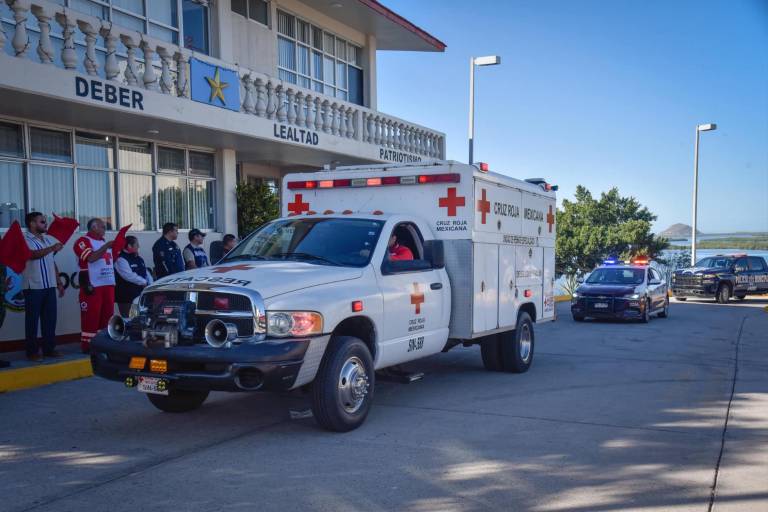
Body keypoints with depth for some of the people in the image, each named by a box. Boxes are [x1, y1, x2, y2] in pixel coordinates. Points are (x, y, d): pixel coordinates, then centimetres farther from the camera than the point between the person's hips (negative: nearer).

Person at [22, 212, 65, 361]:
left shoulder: (48, 240, 15)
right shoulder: (25, 240, -6)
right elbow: (34, 254, -26)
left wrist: (58, 283, 17)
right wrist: (52, 248, -35)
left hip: (49, 286, 6)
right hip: (33, 287, -6)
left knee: (50, 319, 8)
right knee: (32, 320, 0)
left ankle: (49, 348, 16)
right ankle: (32, 351, 6)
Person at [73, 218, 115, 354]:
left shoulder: (104, 242, 21)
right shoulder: (82, 241, -6)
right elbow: (91, 258, -21)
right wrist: (106, 246, -18)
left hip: (108, 284, 8)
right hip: (92, 285, -8)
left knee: (108, 313, 10)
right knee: (91, 316, -7)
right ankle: (87, 344, -2)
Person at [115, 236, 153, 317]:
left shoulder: (139, 259, 17)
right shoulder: (121, 259, -12)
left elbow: (146, 273, 18)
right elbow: (129, 275, -23)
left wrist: (150, 284, 0)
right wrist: (144, 282, -17)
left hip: (140, 294, 9)